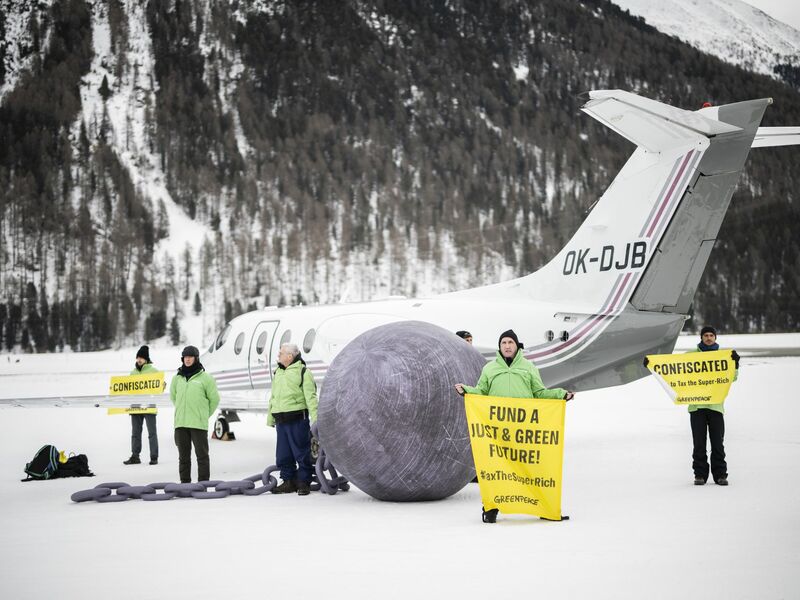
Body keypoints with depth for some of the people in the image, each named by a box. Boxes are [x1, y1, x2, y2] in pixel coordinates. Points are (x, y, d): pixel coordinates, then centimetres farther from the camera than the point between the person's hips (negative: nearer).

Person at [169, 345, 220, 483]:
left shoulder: (205, 377, -1)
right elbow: (173, 396, 26)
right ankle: (184, 483, 14)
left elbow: (214, 398, 5)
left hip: (199, 424, -4)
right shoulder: (177, 378, 11)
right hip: (180, 424, 4)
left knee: (202, 455, -3)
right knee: (183, 456, 9)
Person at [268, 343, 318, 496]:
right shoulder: (278, 373, 19)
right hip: (281, 421, 7)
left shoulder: (302, 372, -5)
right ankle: (288, 482, 18)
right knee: (283, 454, 9)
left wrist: (315, 419, -19)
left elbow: (311, 397, -11)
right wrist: (270, 418, 23)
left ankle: (304, 482, 4)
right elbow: (273, 397, 25)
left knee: (302, 452, -2)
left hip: (298, 419, -7)